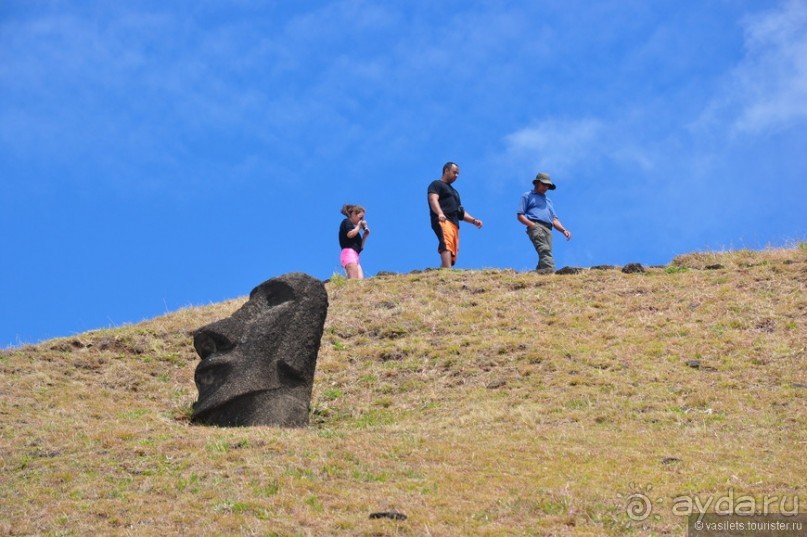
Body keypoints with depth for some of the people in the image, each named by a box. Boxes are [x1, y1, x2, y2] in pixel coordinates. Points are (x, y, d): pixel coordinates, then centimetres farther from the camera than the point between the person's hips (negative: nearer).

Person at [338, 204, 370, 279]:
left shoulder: (352, 226, 29)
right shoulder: (347, 222, 8)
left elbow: (360, 247, 27)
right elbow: (350, 234, -14)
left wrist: (365, 236, 16)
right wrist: (358, 227, 2)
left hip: (354, 256, 9)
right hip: (348, 253, -9)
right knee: (354, 280, -25)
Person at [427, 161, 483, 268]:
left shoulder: (454, 191, 37)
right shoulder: (437, 184, 11)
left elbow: (460, 212, 35)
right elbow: (433, 199, -9)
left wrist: (473, 220, 17)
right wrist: (440, 213, -29)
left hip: (454, 224, 9)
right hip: (442, 221, -9)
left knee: (451, 257, -3)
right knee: (446, 244, -33)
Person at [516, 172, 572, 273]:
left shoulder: (548, 200, 36)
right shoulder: (527, 196, 19)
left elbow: (554, 219, 28)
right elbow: (520, 216, 9)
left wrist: (563, 230, 9)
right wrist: (532, 224, -9)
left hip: (548, 230, 6)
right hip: (535, 226, -6)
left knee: (546, 252, -13)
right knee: (544, 249, -29)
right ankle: (550, 270, -48)